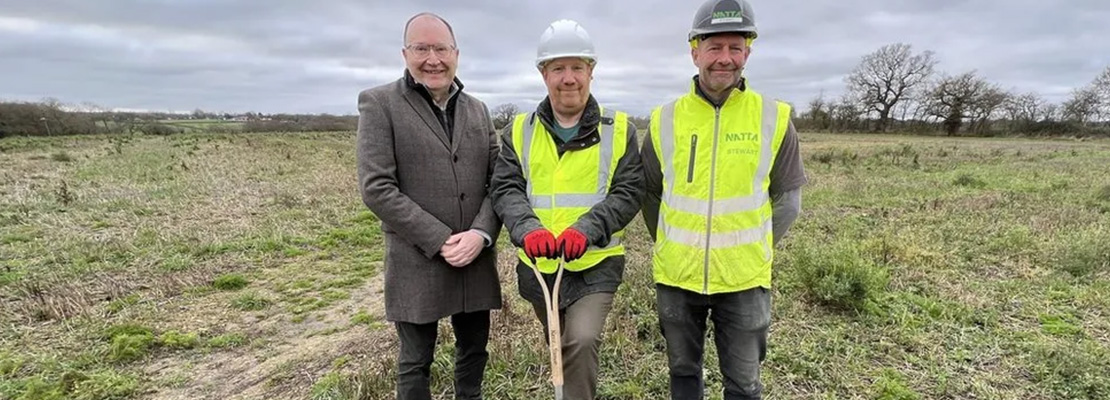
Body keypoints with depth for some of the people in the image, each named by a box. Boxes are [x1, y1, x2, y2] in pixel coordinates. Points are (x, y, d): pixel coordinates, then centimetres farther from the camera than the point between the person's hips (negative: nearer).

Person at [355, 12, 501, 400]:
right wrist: (440, 240, -16)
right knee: (416, 362, 11)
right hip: (417, 262, -4)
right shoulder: (379, 103, -5)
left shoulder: (477, 110, 10)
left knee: (474, 351, 18)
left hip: (476, 260, 4)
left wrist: (481, 234, -12)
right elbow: (376, 189, -13)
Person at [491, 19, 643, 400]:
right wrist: (528, 229, -27)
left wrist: (586, 229, -26)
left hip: (595, 263, -2)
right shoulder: (520, 130, 1)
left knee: (582, 341, -21)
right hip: (537, 264, 3)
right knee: (557, 345, 20)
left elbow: (628, 192, -9)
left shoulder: (618, 129, -3)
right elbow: (505, 189, -6)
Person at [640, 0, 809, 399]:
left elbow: (787, 199, 3)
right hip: (676, 276, 2)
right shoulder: (665, 119, -3)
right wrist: (674, 247, 8)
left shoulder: (774, 118, -6)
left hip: (744, 278, -1)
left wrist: (755, 250, 2)